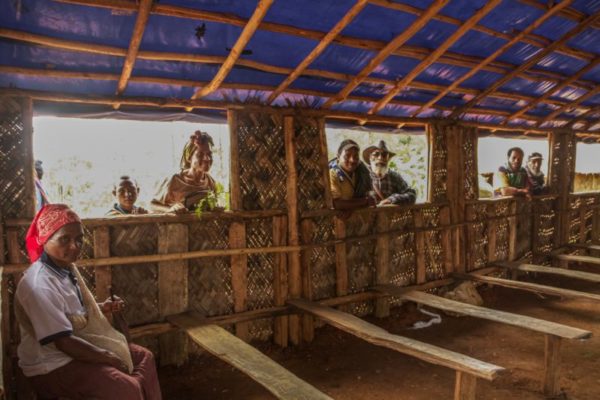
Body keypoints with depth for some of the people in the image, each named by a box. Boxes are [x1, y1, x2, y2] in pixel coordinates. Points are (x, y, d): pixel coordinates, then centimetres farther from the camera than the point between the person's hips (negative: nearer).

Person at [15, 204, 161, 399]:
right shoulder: (39, 285, -27)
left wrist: (103, 307, -1)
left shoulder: (67, 268, 1)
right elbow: (63, 342, -27)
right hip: (53, 364, -9)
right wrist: (109, 358, -18)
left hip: (79, 346, 9)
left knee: (144, 357, 11)